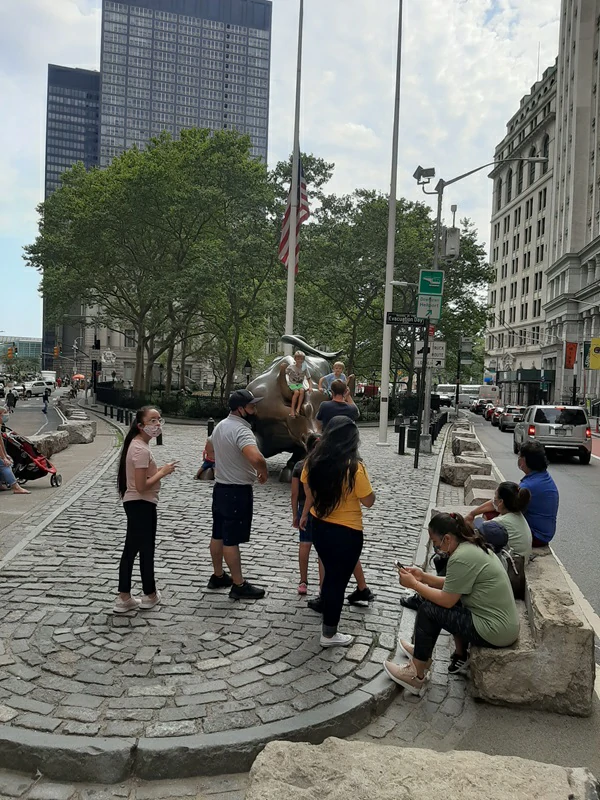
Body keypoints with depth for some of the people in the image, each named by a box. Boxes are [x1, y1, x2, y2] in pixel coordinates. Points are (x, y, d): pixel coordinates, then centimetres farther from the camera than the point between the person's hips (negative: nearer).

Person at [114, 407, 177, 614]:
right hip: (142, 504, -10)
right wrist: (163, 472, -16)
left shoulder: (136, 444, 9)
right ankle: (149, 595, 24)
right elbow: (141, 486, -25)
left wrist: (158, 470, 8)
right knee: (146, 549, 6)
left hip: (134, 503, 10)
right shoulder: (141, 450, -23)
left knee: (131, 549, 14)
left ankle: (124, 598, 22)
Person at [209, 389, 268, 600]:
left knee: (218, 535, 17)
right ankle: (239, 586, 10)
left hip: (220, 487, 9)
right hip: (237, 492, -9)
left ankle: (218, 576, 31)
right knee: (231, 540, -1)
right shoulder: (241, 430, -24)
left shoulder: (220, 425, 8)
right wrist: (264, 473, -21)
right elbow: (256, 457, -40)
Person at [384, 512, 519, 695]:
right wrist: (423, 577, 9)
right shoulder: (472, 545, 7)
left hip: (494, 632, -10)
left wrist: (414, 584, -5)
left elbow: (446, 600, -15)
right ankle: (461, 657, 27)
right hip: (506, 623, 10)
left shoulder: (461, 558, -22)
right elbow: (451, 585, 15)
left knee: (428, 610, -5)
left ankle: (416, 676, 9)